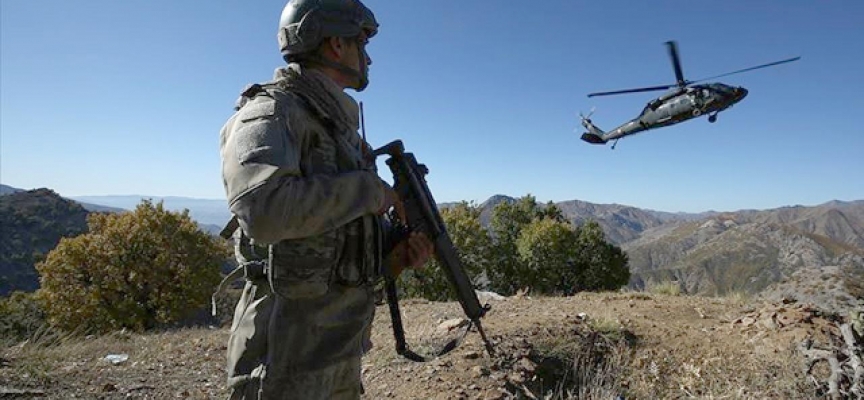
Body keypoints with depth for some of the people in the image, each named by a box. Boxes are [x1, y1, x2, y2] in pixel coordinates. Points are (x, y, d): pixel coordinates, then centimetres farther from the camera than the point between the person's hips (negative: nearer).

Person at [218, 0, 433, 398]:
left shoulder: (340, 125, 14)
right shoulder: (271, 112, -13)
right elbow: (265, 209, -33)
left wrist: (395, 254, -1)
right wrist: (370, 188, -20)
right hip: (290, 344, -8)